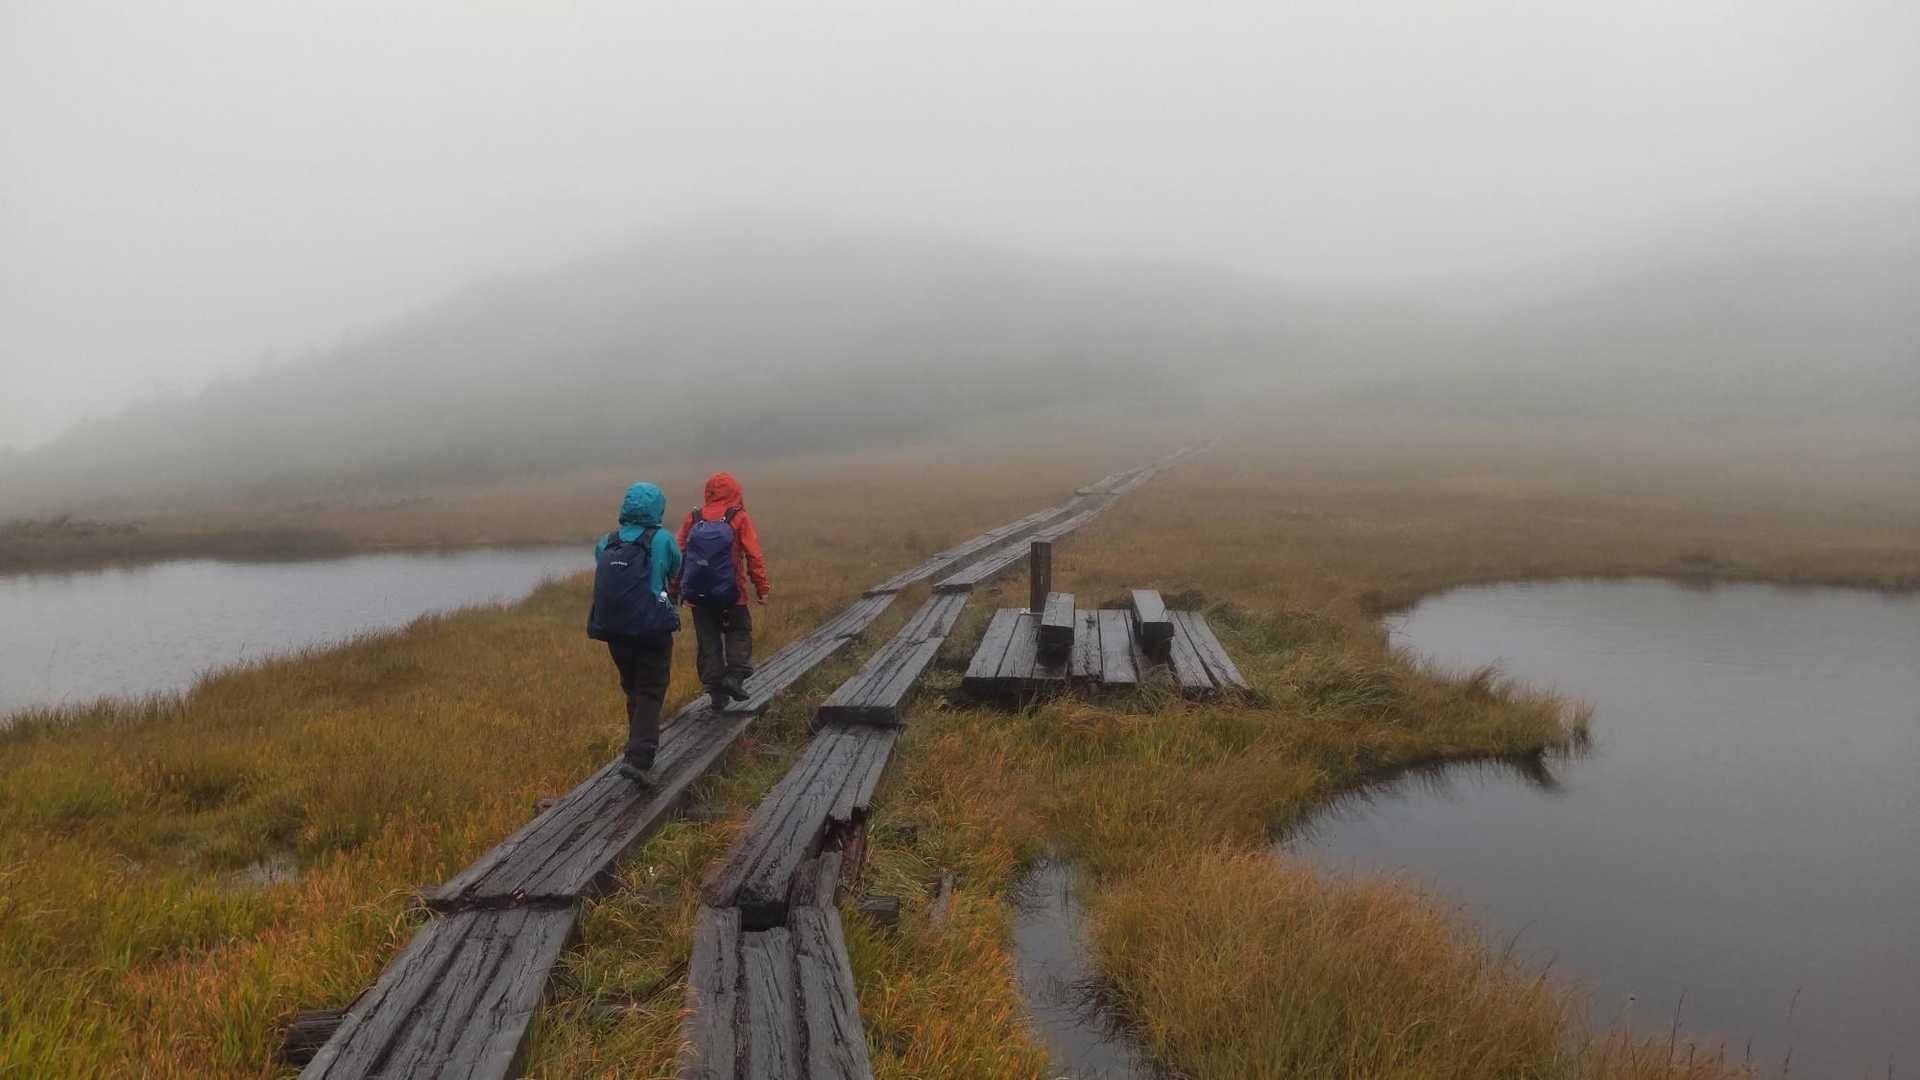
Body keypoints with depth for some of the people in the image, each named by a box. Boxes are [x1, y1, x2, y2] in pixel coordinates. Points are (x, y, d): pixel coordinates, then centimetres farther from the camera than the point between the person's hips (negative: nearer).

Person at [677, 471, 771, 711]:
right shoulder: (740, 519, -6)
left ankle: (715, 691, 11)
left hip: (698, 595, 3)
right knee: (739, 633, 14)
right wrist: (762, 588, -2)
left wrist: (678, 587, 14)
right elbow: (754, 557, -9)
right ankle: (735, 675, -4)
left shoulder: (693, 517, 2)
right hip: (730, 595, -3)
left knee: (708, 641, 10)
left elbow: (680, 554, 5)